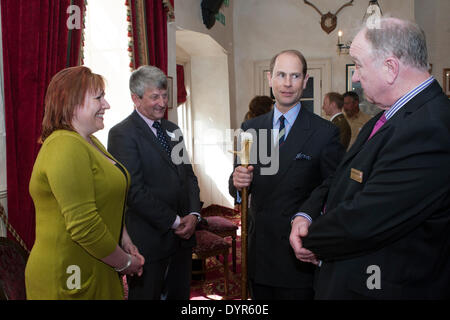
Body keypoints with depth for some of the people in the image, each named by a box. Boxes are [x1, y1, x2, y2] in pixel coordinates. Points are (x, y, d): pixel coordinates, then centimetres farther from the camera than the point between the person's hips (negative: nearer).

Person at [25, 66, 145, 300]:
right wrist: (125, 262, -14)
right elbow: (83, 225, -27)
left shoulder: (90, 142, 11)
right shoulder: (66, 147, -21)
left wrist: (124, 240, 5)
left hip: (97, 271, 9)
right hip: (70, 279, -9)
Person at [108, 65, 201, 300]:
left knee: (180, 294, 16)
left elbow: (188, 174, 13)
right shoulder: (122, 134, -11)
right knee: (148, 294, 7)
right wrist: (174, 221, -14)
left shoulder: (172, 130, 13)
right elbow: (135, 191, -18)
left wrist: (193, 214, -4)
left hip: (182, 235, 7)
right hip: (149, 240, -7)